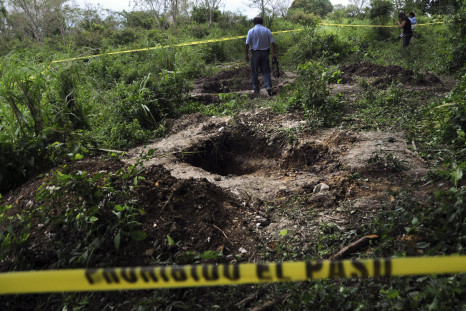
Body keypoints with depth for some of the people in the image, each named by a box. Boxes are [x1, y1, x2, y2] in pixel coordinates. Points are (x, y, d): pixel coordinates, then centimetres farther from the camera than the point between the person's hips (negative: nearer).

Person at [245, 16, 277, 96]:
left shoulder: (251, 31, 0)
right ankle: (268, 86, -13)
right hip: (265, 53, 2)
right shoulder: (267, 31, 6)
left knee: (254, 73, 5)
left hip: (255, 53, -2)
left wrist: (246, 54, -1)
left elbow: (247, 44, -5)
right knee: (266, 71, 7)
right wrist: (274, 53, 3)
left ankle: (256, 90, 7)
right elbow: (272, 43, 0)